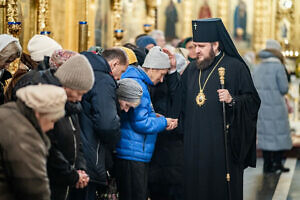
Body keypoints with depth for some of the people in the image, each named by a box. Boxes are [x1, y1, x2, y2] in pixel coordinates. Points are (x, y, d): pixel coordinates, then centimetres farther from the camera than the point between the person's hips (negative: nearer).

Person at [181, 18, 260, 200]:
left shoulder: (235, 67, -3)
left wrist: (232, 100, -23)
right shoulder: (192, 69, 14)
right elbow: (181, 102, 20)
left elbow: (253, 100, -6)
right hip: (194, 144, 5)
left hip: (222, 141, -5)